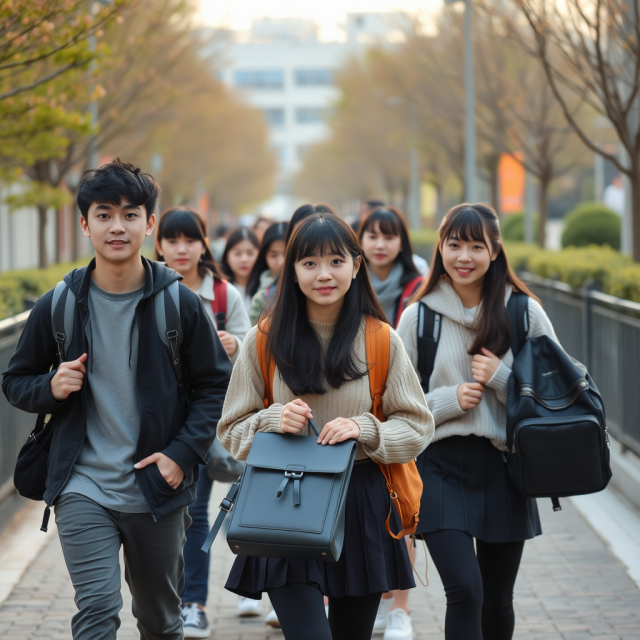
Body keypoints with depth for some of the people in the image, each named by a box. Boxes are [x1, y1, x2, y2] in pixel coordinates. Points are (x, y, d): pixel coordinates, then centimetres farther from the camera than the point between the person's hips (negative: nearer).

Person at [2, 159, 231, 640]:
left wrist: (183, 453, -9)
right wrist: (51, 388, -12)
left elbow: (216, 384, 3)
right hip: (84, 488, -1)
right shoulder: (57, 307, -1)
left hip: (158, 491, 1)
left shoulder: (180, 305, -3)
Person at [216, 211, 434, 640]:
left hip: (361, 507, 2)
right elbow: (232, 431, 6)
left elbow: (417, 428, 3)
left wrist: (364, 430, -15)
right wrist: (275, 419, -15)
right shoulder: (264, 340, 1)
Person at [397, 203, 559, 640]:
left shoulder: (524, 313, 2)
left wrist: (501, 378, -11)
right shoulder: (418, 317, 1)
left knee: (497, 600, 11)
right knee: (464, 591, -17)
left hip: (504, 468, 2)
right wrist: (450, 400, -11)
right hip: (442, 466, -1)